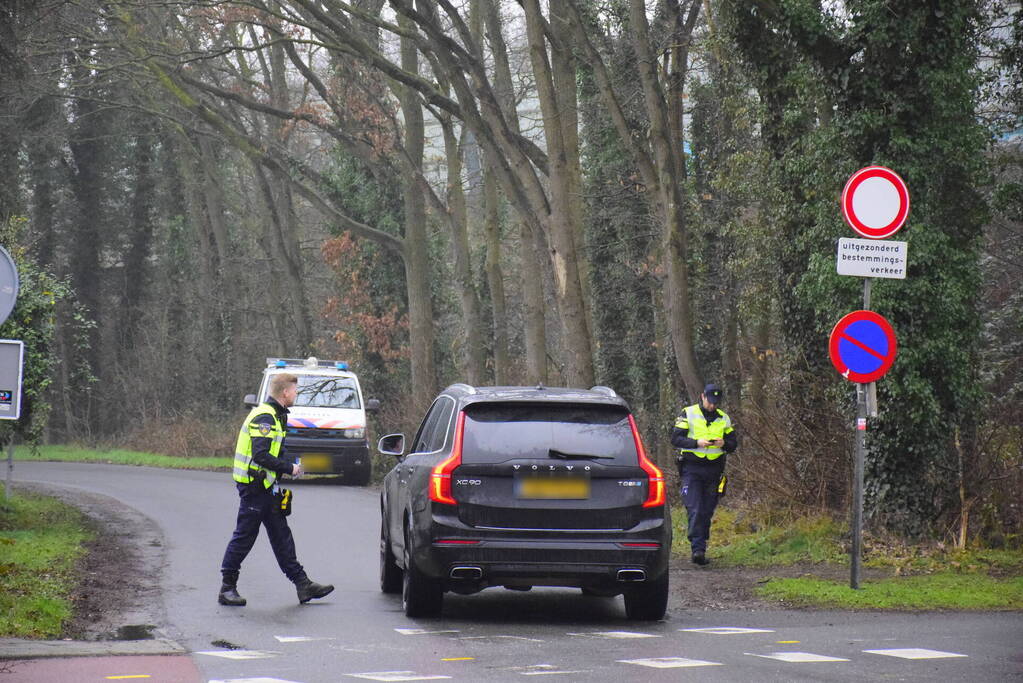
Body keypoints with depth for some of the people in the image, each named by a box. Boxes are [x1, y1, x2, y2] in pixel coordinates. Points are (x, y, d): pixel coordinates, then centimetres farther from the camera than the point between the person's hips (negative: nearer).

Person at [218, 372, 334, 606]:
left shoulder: (274, 416, 15)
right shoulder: (264, 418, -18)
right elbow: (261, 456, -26)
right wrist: (290, 468, -18)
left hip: (266, 488, 10)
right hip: (254, 487, -10)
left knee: (281, 536, 9)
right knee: (244, 536, -3)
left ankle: (302, 584, 11)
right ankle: (227, 588, 5)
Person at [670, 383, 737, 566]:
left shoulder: (723, 419, 11)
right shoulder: (688, 414, -1)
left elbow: (734, 443, 12)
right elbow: (675, 439, -7)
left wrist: (724, 444, -11)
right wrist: (697, 443, -21)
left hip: (713, 470, 4)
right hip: (691, 469, -4)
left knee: (707, 511, 7)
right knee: (694, 510, -13)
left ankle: (700, 550, 16)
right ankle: (698, 549, -19)